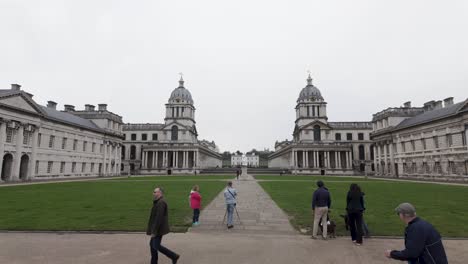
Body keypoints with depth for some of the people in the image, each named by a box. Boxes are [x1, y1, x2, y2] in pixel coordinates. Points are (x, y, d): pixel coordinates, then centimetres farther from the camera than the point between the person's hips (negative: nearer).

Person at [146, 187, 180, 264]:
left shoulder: (161, 203, -21)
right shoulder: (158, 202, 12)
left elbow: (159, 218, -25)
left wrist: (154, 231, -23)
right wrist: (153, 230, 22)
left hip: (159, 229, -10)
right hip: (157, 228, 10)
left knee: (156, 246, -5)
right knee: (152, 244, 13)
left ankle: (174, 256, 5)